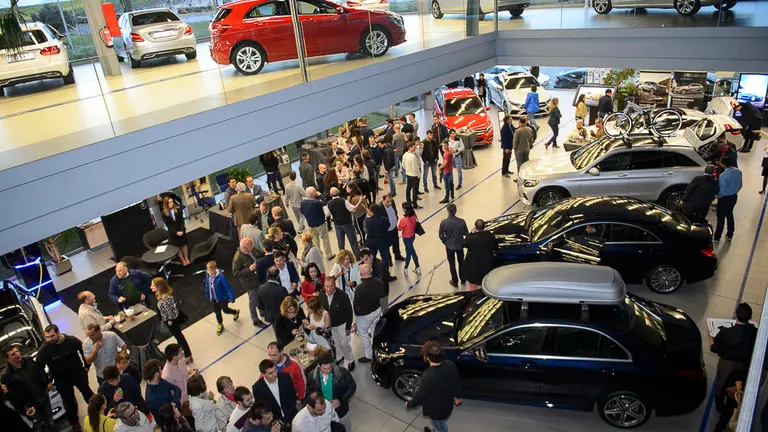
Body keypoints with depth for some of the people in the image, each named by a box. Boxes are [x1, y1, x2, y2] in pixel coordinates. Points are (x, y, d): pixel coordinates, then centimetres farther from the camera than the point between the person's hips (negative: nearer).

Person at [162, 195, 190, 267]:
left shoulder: (178, 210, -6)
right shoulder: (164, 213, -10)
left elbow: (182, 221, -6)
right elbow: (168, 225, -9)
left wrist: (182, 230, -17)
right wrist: (176, 232, -16)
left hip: (181, 230, 1)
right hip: (172, 232, -1)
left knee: (184, 244, 11)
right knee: (177, 247, 6)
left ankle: (187, 259, 25)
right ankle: (183, 261, 19)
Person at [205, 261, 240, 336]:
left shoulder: (221, 277, -32)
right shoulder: (208, 276, -14)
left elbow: (228, 287, -26)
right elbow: (207, 286, 4)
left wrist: (232, 297, -21)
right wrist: (207, 296, 14)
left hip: (222, 298, -5)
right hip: (213, 298, 5)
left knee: (225, 310, 18)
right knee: (217, 312, 20)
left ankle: (236, 312, 51)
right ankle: (220, 325, 45)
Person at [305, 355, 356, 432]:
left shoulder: (342, 372, -25)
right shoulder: (311, 376, -19)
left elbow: (352, 387, -11)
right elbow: (309, 392, 0)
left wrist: (341, 400, -21)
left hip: (341, 410, 0)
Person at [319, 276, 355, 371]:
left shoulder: (342, 296, -30)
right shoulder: (321, 295, -19)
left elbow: (349, 312, -18)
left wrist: (348, 327, -13)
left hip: (341, 324, -4)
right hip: (328, 325, 4)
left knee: (344, 344, 10)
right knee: (335, 343, 25)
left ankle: (350, 360, 35)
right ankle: (339, 356, 51)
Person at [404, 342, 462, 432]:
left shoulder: (428, 377, -40)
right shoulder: (450, 365, -22)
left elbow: (419, 396, -23)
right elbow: (457, 382, -3)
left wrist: (409, 404, -2)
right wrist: (458, 396, 17)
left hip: (436, 411, -5)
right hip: (448, 405, 5)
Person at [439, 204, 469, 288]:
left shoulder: (443, 222, -23)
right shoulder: (461, 221, -22)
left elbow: (441, 236, -12)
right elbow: (466, 233, -9)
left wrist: (445, 242, 8)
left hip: (449, 246, -1)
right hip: (459, 245, 1)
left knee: (452, 264, 18)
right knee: (461, 262, 25)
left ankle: (455, 282, 30)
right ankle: (463, 279, 40)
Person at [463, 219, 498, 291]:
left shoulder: (471, 237, -25)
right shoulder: (491, 236, -16)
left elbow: (464, 244, -3)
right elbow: (496, 248, 1)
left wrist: (471, 233, 0)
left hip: (473, 266, -3)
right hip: (487, 265, 3)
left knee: (473, 288, 16)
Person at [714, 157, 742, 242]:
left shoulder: (723, 175, -29)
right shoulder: (738, 171, -6)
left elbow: (722, 190, -22)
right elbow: (740, 185, 6)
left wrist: (717, 196, -3)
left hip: (724, 198, -7)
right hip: (734, 196, 7)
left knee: (721, 218, 5)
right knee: (729, 215, 22)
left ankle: (717, 237, 15)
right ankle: (729, 235, 33)